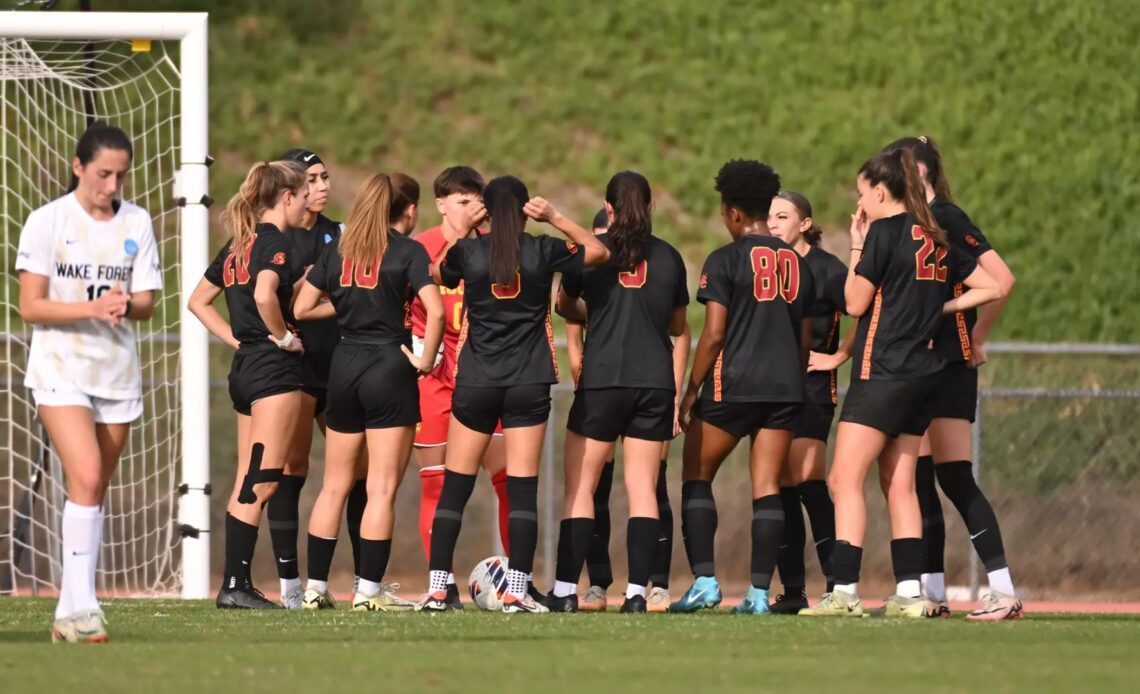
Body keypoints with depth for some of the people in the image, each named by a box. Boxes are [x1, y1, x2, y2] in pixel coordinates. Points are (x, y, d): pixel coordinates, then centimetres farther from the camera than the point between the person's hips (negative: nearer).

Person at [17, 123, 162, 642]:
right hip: (61, 367, -4)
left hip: (117, 371, 5)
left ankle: (68, 614, 12)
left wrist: (126, 306, -19)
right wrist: (91, 308, -23)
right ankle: (81, 607, -22)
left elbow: (146, 303, 5)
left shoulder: (136, 223, 7)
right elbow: (30, 306, -8)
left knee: (96, 490, 6)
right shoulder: (47, 221, -5)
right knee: (86, 478, -20)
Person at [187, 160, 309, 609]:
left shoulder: (239, 244, 15)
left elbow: (198, 301, 21)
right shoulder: (276, 242, -11)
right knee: (262, 483, -8)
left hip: (244, 367, 9)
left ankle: (236, 586, 9)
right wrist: (283, 336, -14)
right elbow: (264, 295, -29)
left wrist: (237, 339, 14)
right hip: (275, 369, -9)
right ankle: (235, 585, -11)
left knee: (247, 484, 9)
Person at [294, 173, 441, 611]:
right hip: (389, 367, -5)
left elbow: (302, 308, 8)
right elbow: (435, 310, -18)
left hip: (344, 365, 5)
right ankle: (369, 590, -4)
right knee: (382, 488, -2)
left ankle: (316, 587, 12)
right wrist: (425, 359, -8)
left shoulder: (338, 249, 9)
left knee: (335, 485, 12)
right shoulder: (407, 251, -6)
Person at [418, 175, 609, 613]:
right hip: (529, 384, 0)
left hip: (475, 383, 0)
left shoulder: (467, 252, -3)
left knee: (455, 487, 6)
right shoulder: (543, 252, -4)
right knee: (523, 489, 1)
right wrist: (556, 219, 8)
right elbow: (599, 252, 11)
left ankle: (437, 588, 3)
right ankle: (516, 591, -4)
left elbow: (437, 275, 19)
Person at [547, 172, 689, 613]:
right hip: (656, 382, 2)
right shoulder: (668, 258, 8)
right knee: (643, 489, 3)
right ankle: (638, 592, -5)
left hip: (600, 381, -2)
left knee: (580, 487, 3)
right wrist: (676, 396, 22)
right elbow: (678, 329, 15)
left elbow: (564, 306, 18)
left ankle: (566, 590, -2)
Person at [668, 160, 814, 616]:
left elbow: (713, 335, -10)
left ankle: (704, 581, -3)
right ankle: (759, 592, -2)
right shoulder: (797, 263, 12)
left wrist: (691, 390, -3)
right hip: (784, 389, 5)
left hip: (732, 387, -5)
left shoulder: (726, 261, -6)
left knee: (696, 477, 8)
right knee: (766, 487, 4)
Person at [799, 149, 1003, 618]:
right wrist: (939, 308, 13)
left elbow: (855, 303, -6)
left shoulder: (885, 231, -10)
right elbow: (991, 288, 15)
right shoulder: (935, 239, 12)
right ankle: (909, 593, 7)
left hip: (882, 373, -8)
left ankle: (845, 592, -16)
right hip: (922, 373, 8)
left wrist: (857, 247, 3)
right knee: (899, 486, 11)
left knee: (845, 480, -8)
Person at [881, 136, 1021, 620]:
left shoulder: (947, 220, -10)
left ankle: (1004, 592, -11)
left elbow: (1002, 281, -18)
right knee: (919, 481, 7)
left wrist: (977, 338, -10)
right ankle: (932, 594, 10)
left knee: (955, 480, -11)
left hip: (947, 367, -9)